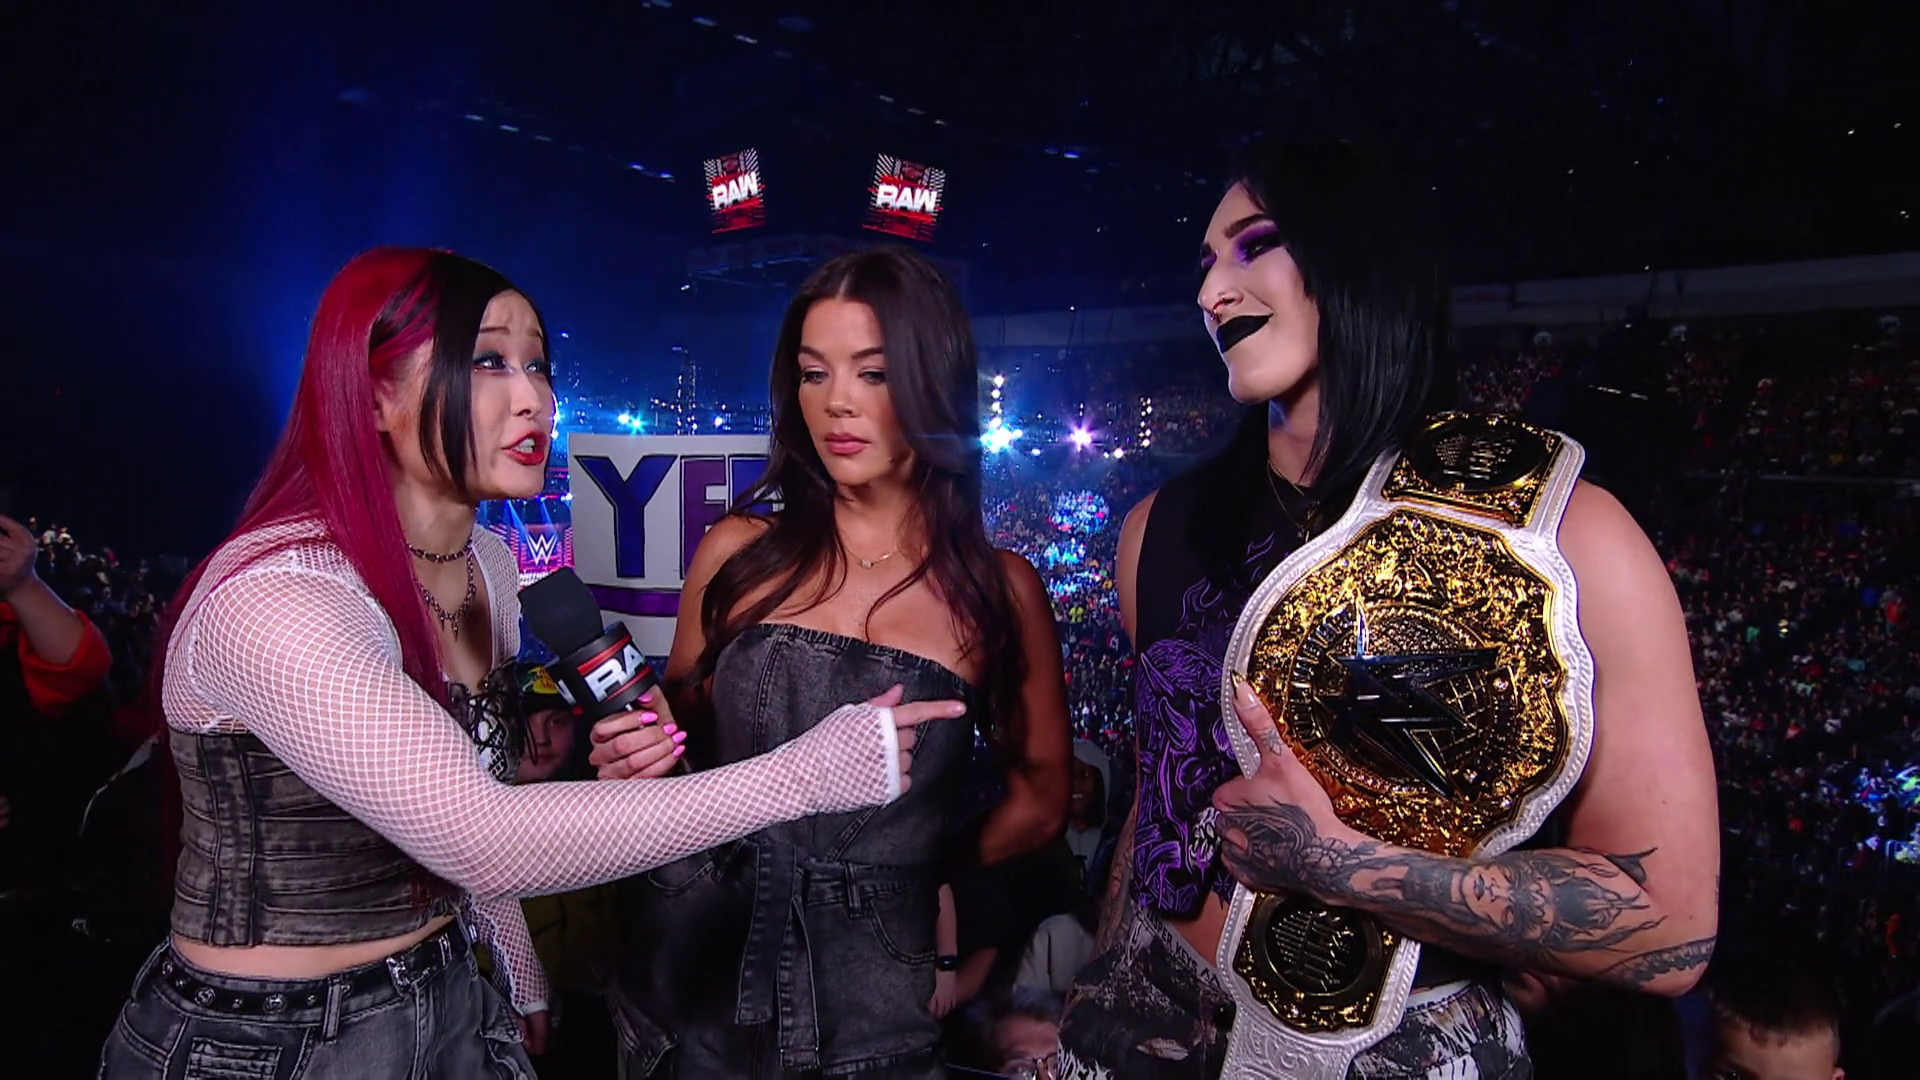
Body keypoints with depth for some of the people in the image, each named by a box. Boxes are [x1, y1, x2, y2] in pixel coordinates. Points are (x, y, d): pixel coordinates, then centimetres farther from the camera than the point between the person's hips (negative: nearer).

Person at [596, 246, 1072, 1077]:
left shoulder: (1000, 588, -5)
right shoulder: (739, 552, -3)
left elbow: (1038, 802, 4)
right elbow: (682, 740, 10)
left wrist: (916, 885, 2)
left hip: (874, 985, -1)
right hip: (702, 959, 2)